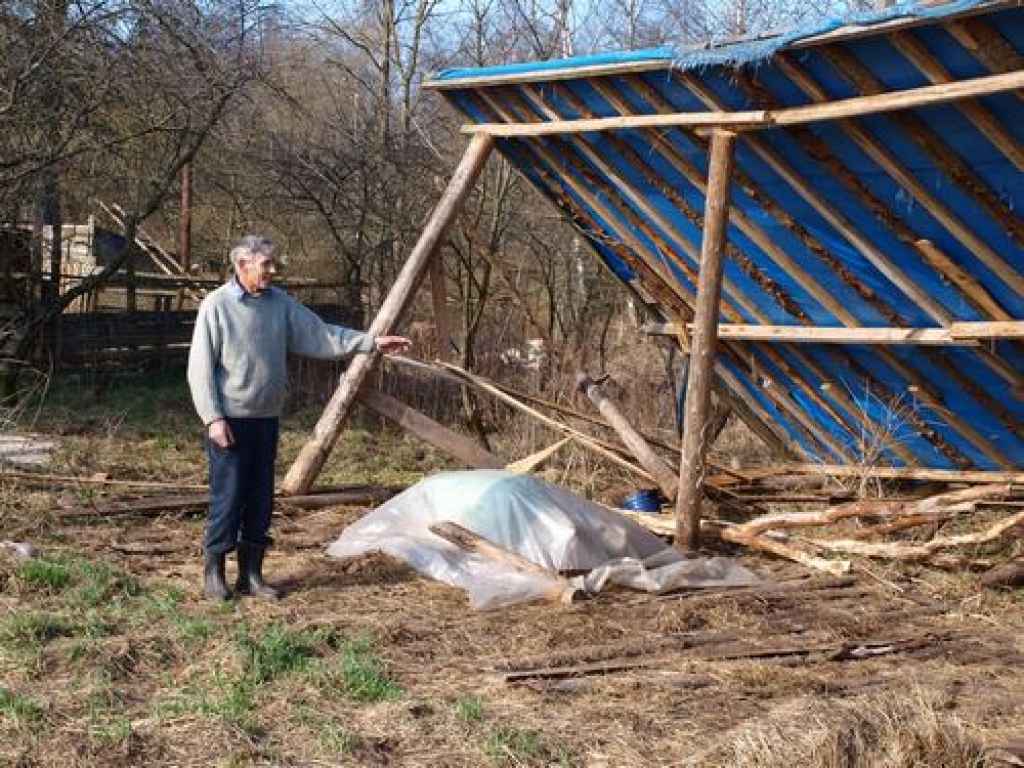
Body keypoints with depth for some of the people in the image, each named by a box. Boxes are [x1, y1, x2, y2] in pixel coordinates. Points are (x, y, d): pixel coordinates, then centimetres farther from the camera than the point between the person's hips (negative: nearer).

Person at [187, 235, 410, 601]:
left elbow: (320, 336, 8)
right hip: (230, 419, -6)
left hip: (266, 418, 6)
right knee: (228, 496, -4)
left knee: (260, 499, 9)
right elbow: (200, 368, -9)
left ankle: (251, 573, 18)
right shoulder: (216, 305, -9)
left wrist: (372, 343, 1)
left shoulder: (280, 303, 7)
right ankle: (213, 571, 10)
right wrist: (213, 418, -14)